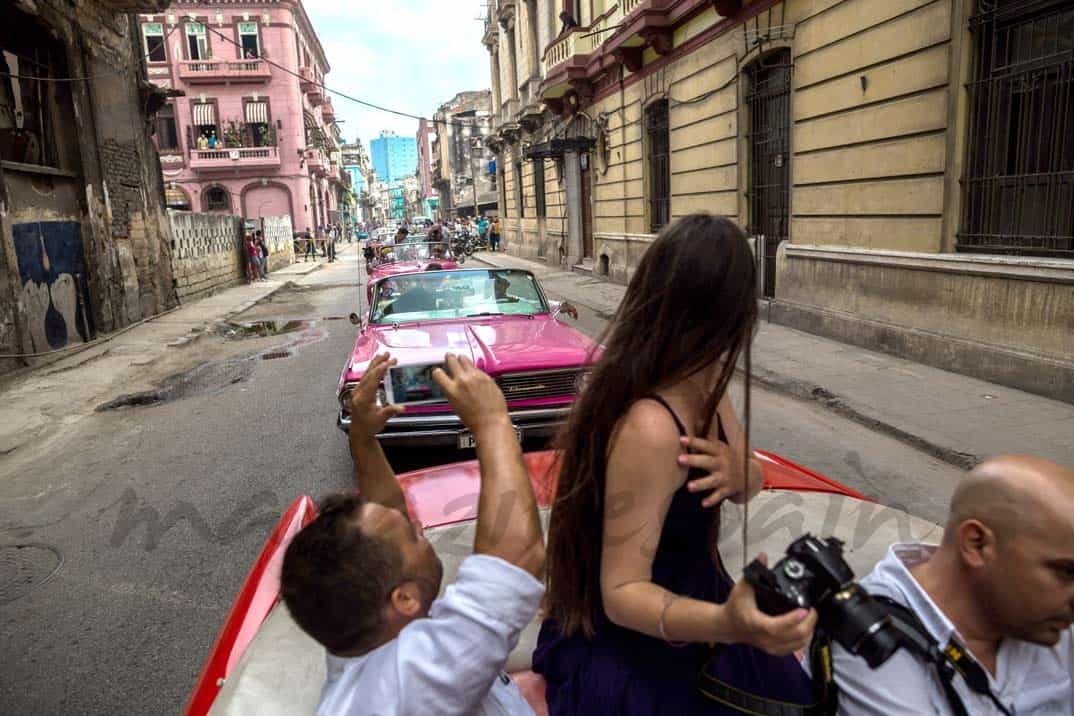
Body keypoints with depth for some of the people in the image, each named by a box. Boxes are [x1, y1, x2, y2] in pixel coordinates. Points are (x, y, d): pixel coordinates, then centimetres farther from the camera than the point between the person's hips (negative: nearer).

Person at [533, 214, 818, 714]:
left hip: (687, 593, 8)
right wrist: (725, 624, -44)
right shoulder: (649, 428, -33)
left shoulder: (705, 383, -7)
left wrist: (736, 472, -18)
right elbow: (622, 592, -28)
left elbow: (750, 485, 5)